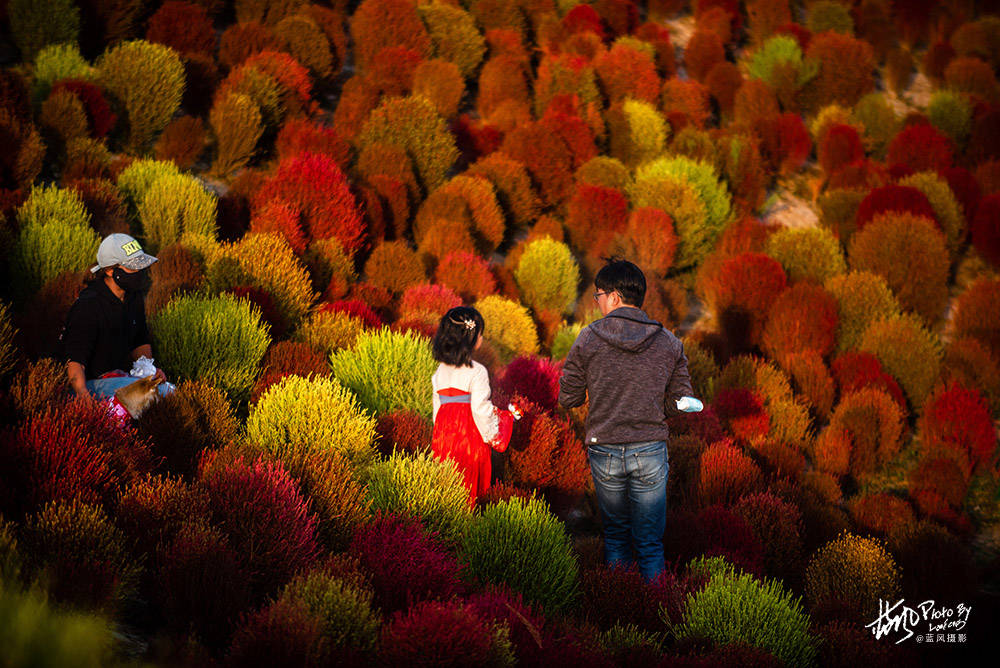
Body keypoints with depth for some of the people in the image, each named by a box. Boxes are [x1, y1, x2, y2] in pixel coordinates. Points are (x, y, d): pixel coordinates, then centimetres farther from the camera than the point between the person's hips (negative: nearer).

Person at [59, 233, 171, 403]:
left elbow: (141, 342, 23)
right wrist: (83, 393, -44)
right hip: (92, 383, -9)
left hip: (121, 375, 9)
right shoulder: (88, 306, -20)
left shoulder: (134, 298, 7)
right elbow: (74, 361, -26)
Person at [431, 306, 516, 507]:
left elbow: (437, 406, 11)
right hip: (469, 436, -6)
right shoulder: (477, 372, -13)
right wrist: (493, 436, -3)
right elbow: (480, 409, -16)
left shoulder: (441, 370, 6)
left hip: (443, 433, 6)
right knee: (466, 490, 1)